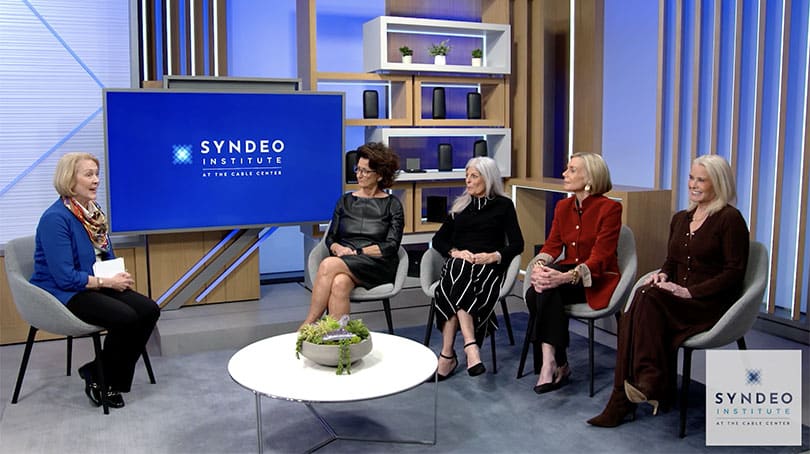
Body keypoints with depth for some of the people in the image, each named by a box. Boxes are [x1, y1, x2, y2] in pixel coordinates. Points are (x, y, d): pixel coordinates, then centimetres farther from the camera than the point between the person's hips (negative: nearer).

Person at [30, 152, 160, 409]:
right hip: (63, 294, -8)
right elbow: (65, 278, -23)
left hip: (95, 286, 8)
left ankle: (99, 373, 3)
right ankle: (101, 380, -2)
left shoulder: (93, 211, 7)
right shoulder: (55, 218, -19)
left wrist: (120, 275, -4)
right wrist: (109, 282, -18)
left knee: (149, 310, -11)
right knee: (126, 318, -27)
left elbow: (107, 256, 17)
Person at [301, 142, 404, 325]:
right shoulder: (345, 201, 18)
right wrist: (338, 248, -8)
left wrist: (357, 252, -11)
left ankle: (308, 325, -26)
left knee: (329, 264, -32)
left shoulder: (392, 204, 7)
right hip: (345, 262, 3)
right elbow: (330, 237, 16)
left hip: (377, 264, -3)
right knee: (339, 284, -36)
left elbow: (391, 246, -1)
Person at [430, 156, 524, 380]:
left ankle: (448, 354, -43)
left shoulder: (503, 205, 14)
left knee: (460, 282, -37)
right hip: (458, 263, 2)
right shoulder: (460, 205, 24)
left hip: (488, 267, -2)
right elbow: (438, 239, 18)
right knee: (460, 271, -37)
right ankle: (471, 346, -49)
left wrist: (494, 256, -14)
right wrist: (455, 252, -4)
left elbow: (517, 244, 5)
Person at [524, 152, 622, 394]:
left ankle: (551, 362, -24)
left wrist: (566, 277, -34)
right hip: (567, 273, 5)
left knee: (547, 290, -32)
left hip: (597, 279, -5)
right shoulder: (563, 206, 10)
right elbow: (552, 246, 3)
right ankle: (558, 364, -20)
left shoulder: (610, 208, -10)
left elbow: (600, 257, -19)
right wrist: (538, 266, -21)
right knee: (534, 294, -27)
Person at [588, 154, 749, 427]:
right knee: (629, 318, -26)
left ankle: (651, 383, -30)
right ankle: (624, 401, -27)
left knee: (648, 298, -33)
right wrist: (662, 275, -3)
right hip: (678, 301, 6)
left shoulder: (730, 219, -4)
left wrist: (689, 291, -19)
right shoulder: (680, 219, 17)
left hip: (711, 304, -6)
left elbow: (734, 272, -10)